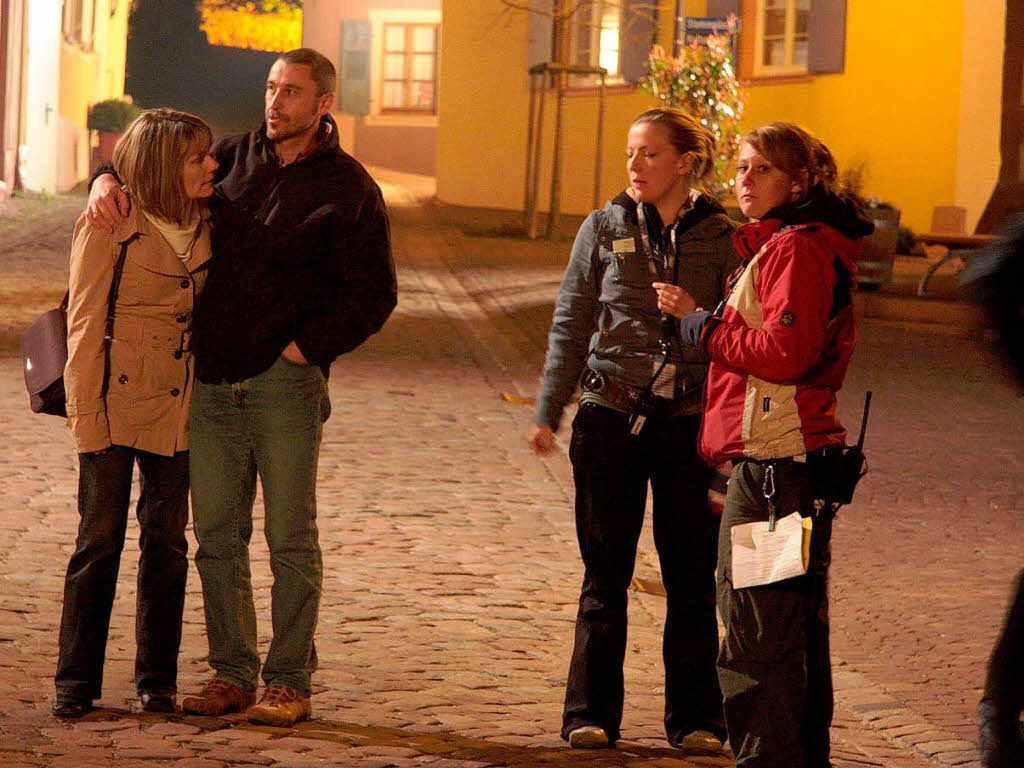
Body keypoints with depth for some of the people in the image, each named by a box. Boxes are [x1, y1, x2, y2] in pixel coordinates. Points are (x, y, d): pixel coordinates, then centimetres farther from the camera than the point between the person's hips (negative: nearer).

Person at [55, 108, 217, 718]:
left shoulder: (202, 228, 7)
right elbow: (85, 325, -8)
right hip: (117, 403, -5)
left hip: (179, 409, 5)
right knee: (101, 541, -1)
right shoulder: (110, 229, -9)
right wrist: (86, 415, -12)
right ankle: (76, 682, 7)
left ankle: (157, 679, 14)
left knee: (167, 542, 6)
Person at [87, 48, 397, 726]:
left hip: (284, 382, -5)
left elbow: (373, 295, -3)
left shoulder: (348, 188, -2)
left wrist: (304, 347, -10)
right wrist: (110, 179, 3)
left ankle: (290, 682, 3)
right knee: (218, 536, 6)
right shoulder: (236, 156, 12)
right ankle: (231, 674, 13)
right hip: (211, 382, 5)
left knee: (291, 539, -2)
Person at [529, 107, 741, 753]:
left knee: (692, 578, 2)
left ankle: (695, 718, 12)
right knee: (606, 575, 6)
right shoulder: (605, 229, 5)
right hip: (612, 416, 1)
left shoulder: (722, 236, 2)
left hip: (689, 424, -1)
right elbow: (571, 325, 8)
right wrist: (548, 411, 5)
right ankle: (592, 712, 14)